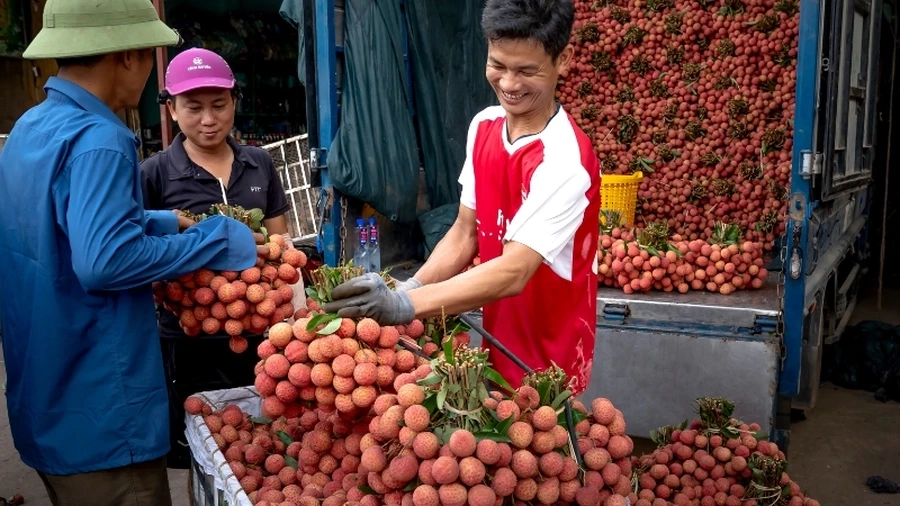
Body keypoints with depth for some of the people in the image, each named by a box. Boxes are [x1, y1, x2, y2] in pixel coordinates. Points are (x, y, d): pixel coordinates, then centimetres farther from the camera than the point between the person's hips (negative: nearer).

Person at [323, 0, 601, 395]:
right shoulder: (483, 126, -3)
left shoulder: (564, 161, -25)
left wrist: (405, 305, -40)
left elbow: (513, 273, -32)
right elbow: (465, 233, 1)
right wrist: (409, 288, -14)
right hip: (498, 345, 6)